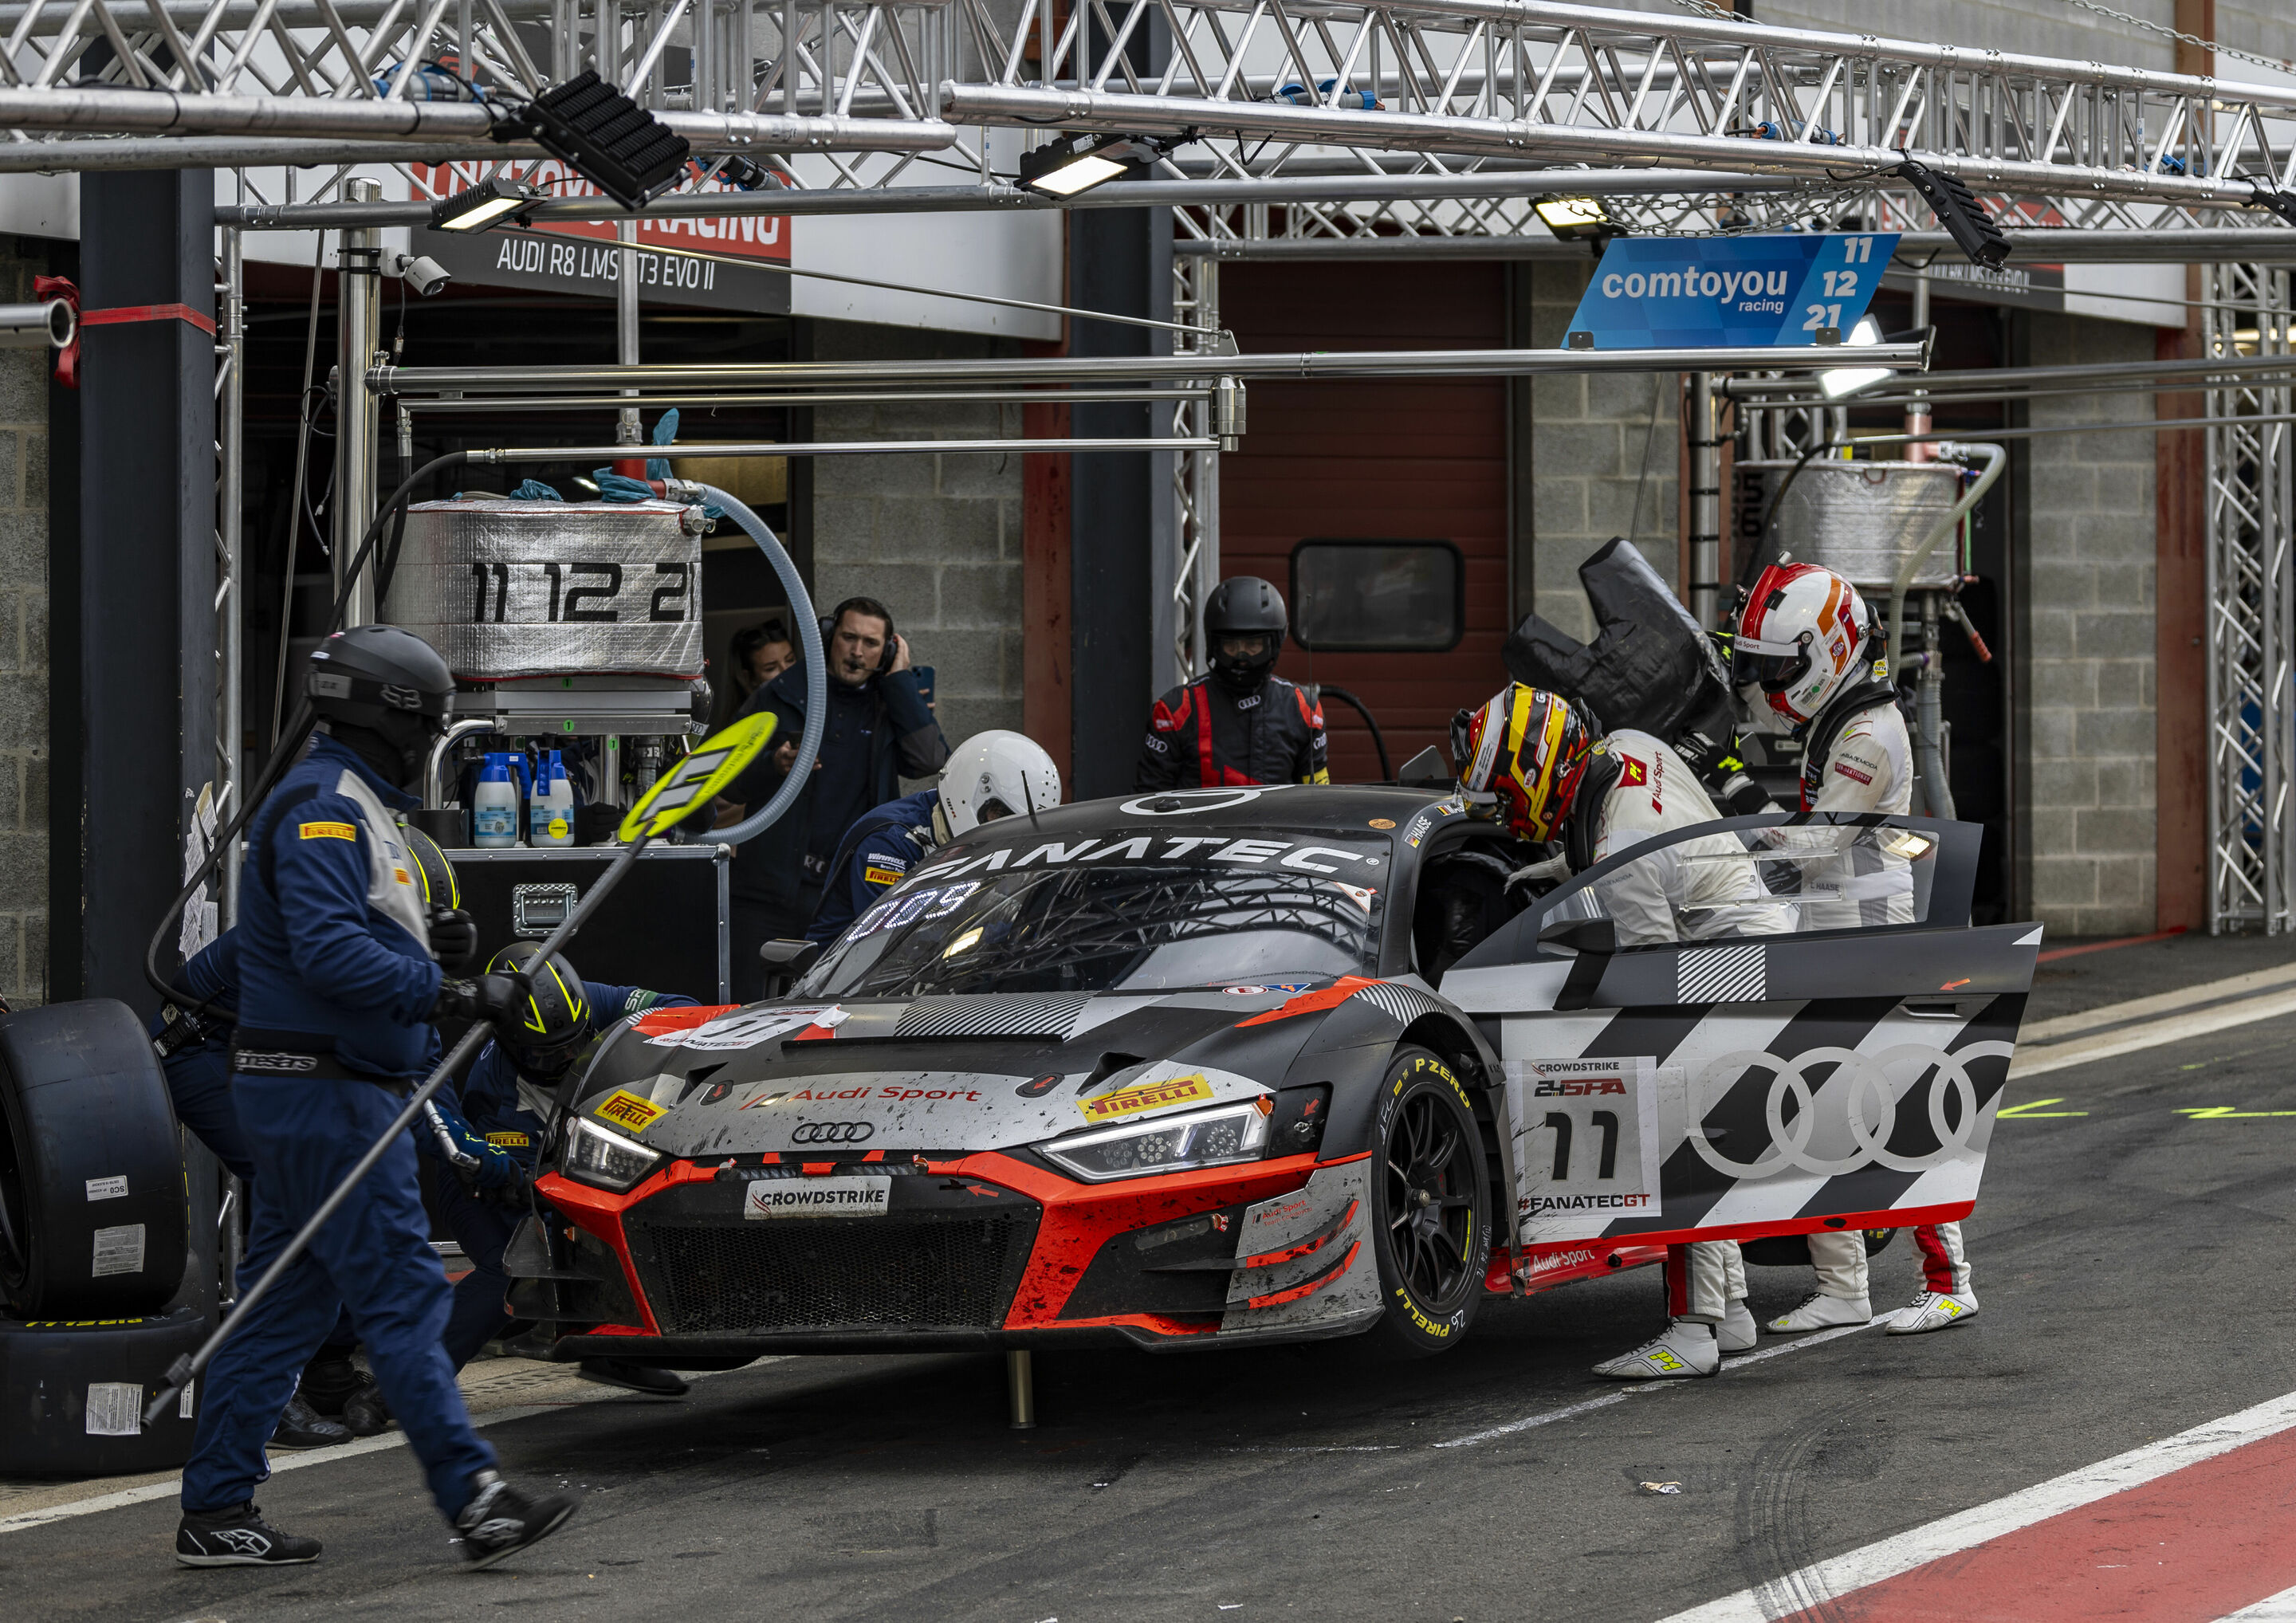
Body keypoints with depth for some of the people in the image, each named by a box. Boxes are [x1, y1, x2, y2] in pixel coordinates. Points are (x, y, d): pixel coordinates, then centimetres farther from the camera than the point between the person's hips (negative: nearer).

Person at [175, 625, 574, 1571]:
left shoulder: (352, 807, 20)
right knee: (403, 1298, -11)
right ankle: (475, 1502, -13)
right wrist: (451, 994, -27)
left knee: (286, 1307, 10)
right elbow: (331, 952, -26)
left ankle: (216, 1512, 12)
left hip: (317, 1096, 11)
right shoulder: (323, 809, -14)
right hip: (328, 1097, -11)